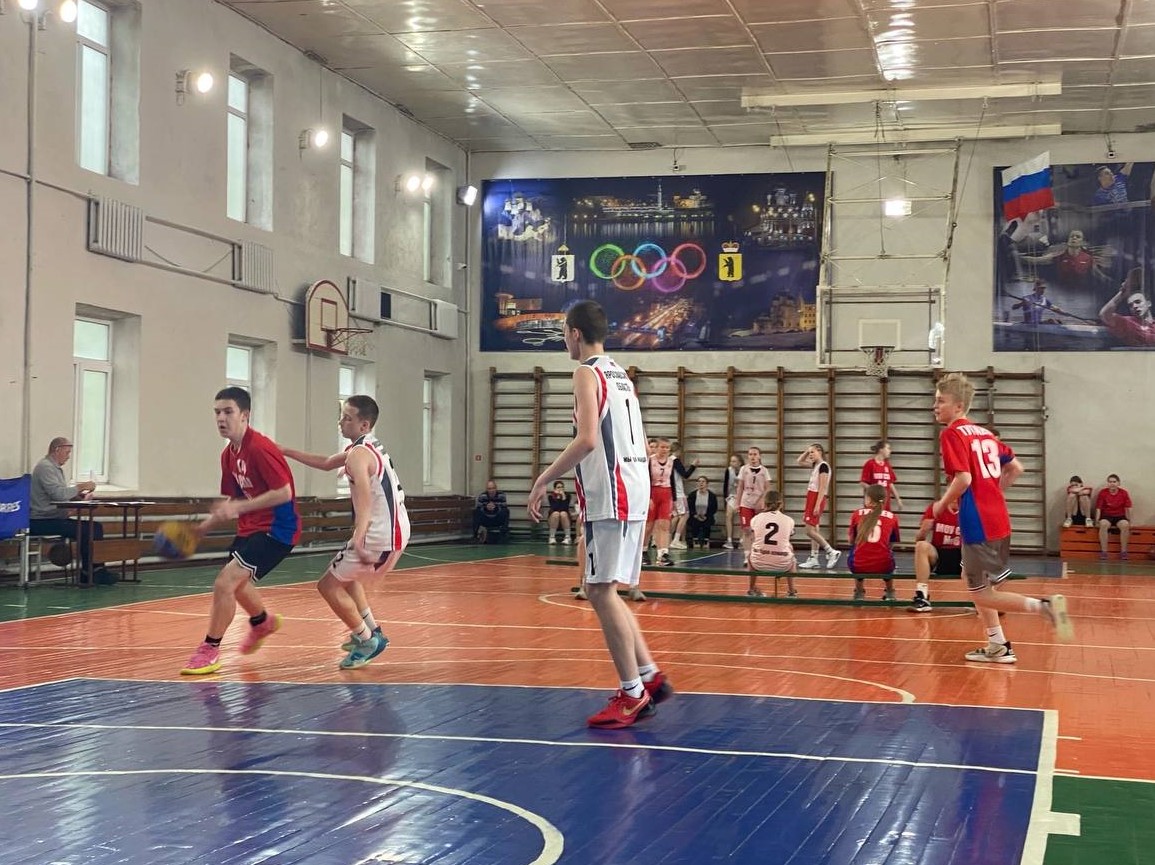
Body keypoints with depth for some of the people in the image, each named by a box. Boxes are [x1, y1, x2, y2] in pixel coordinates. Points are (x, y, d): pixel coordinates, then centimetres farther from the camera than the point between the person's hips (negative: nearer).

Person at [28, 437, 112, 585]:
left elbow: (62, 494, 22)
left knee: (96, 527, 0)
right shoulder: (45, 467, -13)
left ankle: (96, 569, -3)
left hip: (55, 518, 11)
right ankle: (88, 572, -9)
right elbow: (58, 493, -24)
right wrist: (81, 487, -14)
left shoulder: (56, 468, 21)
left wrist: (80, 494, 3)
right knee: (87, 530, -22)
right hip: (42, 521, -11)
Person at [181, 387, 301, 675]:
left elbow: (284, 493, -25)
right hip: (250, 527, 10)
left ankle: (210, 652, -4)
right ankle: (262, 622, 57)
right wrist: (204, 526, 8)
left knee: (225, 583, -18)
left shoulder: (260, 449, -22)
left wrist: (239, 508, -28)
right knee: (236, 582, 27)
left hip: (276, 529, -10)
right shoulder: (229, 454, 6)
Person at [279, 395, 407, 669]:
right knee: (345, 575, 29)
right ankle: (372, 631, 28)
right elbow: (327, 463, 27)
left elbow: (365, 499, -32)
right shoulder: (370, 447, 13)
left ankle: (367, 640, 4)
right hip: (396, 531, 10)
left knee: (328, 585, 1)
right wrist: (288, 452, 25)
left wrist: (358, 538, -44)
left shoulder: (359, 454, -17)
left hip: (379, 536, -10)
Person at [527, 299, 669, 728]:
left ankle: (632, 694, -6)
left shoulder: (587, 373, -8)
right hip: (635, 490, 9)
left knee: (601, 591, -7)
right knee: (603, 590, 15)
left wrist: (544, 480, -15)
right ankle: (650, 676, 15)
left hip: (610, 496, -9)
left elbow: (587, 439, -20)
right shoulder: (620, 375, 20)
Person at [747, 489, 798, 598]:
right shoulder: (788, 520, 2)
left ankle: (752, 589, 42)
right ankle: (791, 591, 33)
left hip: (759, 563, 1)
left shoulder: (756, 518, 3)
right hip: (783, 564, 0)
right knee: (793, 560, 36)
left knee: (750, 557, 38)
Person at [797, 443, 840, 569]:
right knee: (813, 530, 9)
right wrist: (807, 451, 12)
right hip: (811, 498, 9)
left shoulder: (823, 466, -13)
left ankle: (832, 552, -4)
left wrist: (817, 505, -23)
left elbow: (823, 488, -19)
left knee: (810, 530, -10)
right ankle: (813, 559, 11)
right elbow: (800, 461, 28)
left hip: (817, 499, -9)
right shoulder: (815, 465, 13)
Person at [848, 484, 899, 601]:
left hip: (859, 566, -1)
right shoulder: (892, 518, 6)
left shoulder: (857, 514, 5)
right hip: (883, 566, 1)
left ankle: (859, 592, 37)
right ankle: (889, 592, 43)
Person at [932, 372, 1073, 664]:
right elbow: (1015, 468, 20)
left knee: (982, 594, 0)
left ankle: (1044, 606, -15)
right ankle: (998, 647, 24)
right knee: (975, 582, 22)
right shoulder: (984, 433, 14)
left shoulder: (952, 434, -11)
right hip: (998, 519, 9)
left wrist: (941, 505, -7)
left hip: (978, 524, -9)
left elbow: (963, 479, -22)